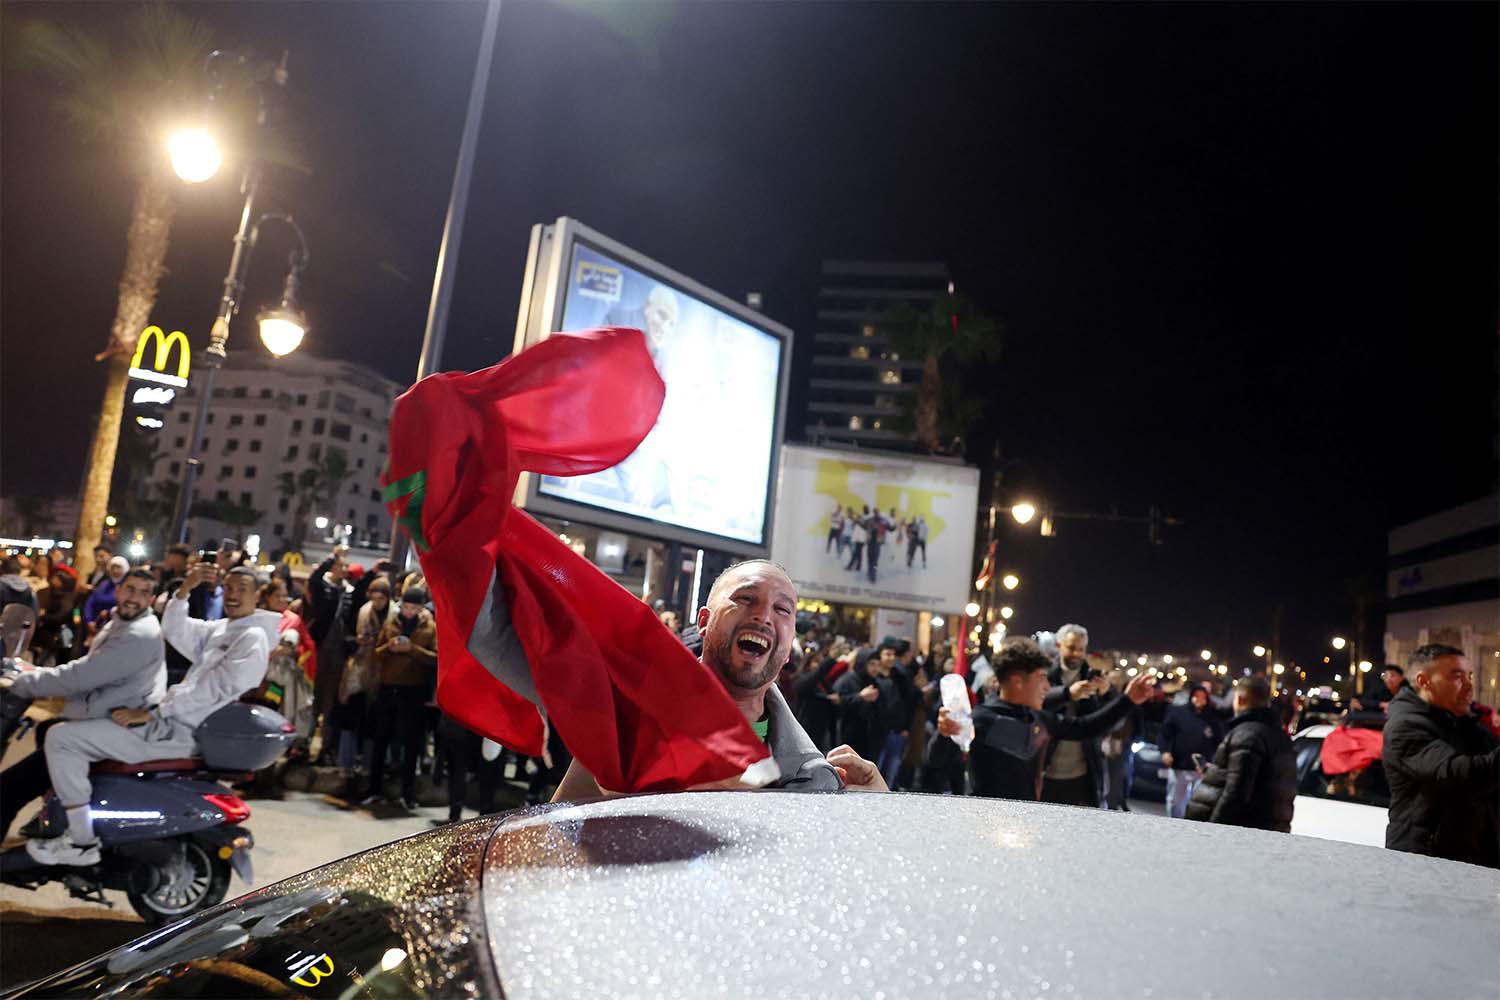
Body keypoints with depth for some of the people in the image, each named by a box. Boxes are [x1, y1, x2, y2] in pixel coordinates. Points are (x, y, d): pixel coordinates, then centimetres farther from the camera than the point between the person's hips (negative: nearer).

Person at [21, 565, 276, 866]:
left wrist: (152, 712, -21)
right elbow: (174, 631, 9)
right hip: (172, 718, 10)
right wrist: (185, 588, -6)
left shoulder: (253, 637, -16)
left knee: (61, 738, -12)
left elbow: (215, 689, -23)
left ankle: (83, 842, -7)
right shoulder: (220, 628, 15)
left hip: (178, 732, -10)